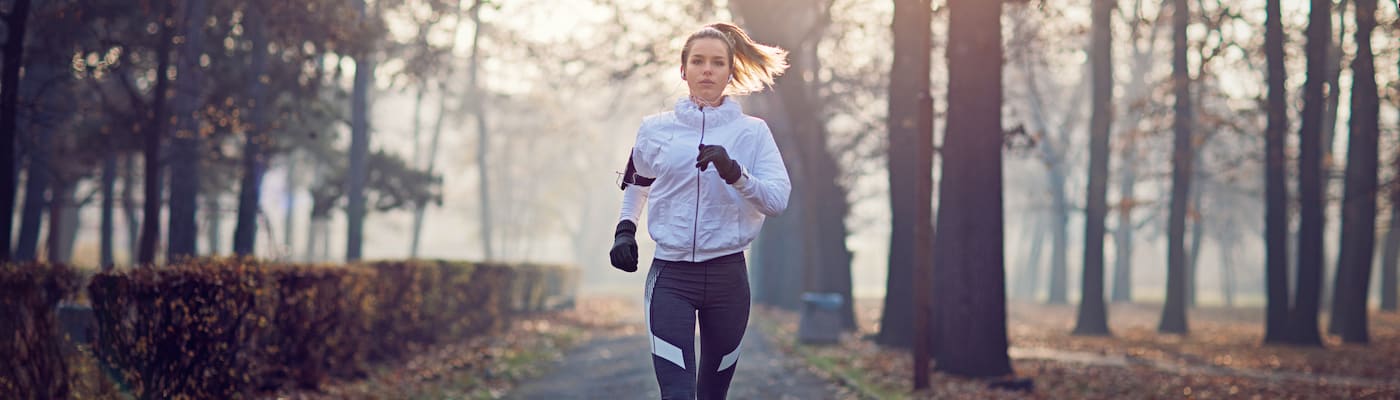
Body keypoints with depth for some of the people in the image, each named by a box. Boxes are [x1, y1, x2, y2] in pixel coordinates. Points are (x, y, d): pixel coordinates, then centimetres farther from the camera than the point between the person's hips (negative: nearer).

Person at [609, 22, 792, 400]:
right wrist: (625, 229, 10)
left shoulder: (752, 131, 1)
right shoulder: (656, 128, 6)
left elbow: (778, 200, -9)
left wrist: (734, 173, -24)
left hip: (728, 276, 0)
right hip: (671, 276, 0)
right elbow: (636, 182, 25)